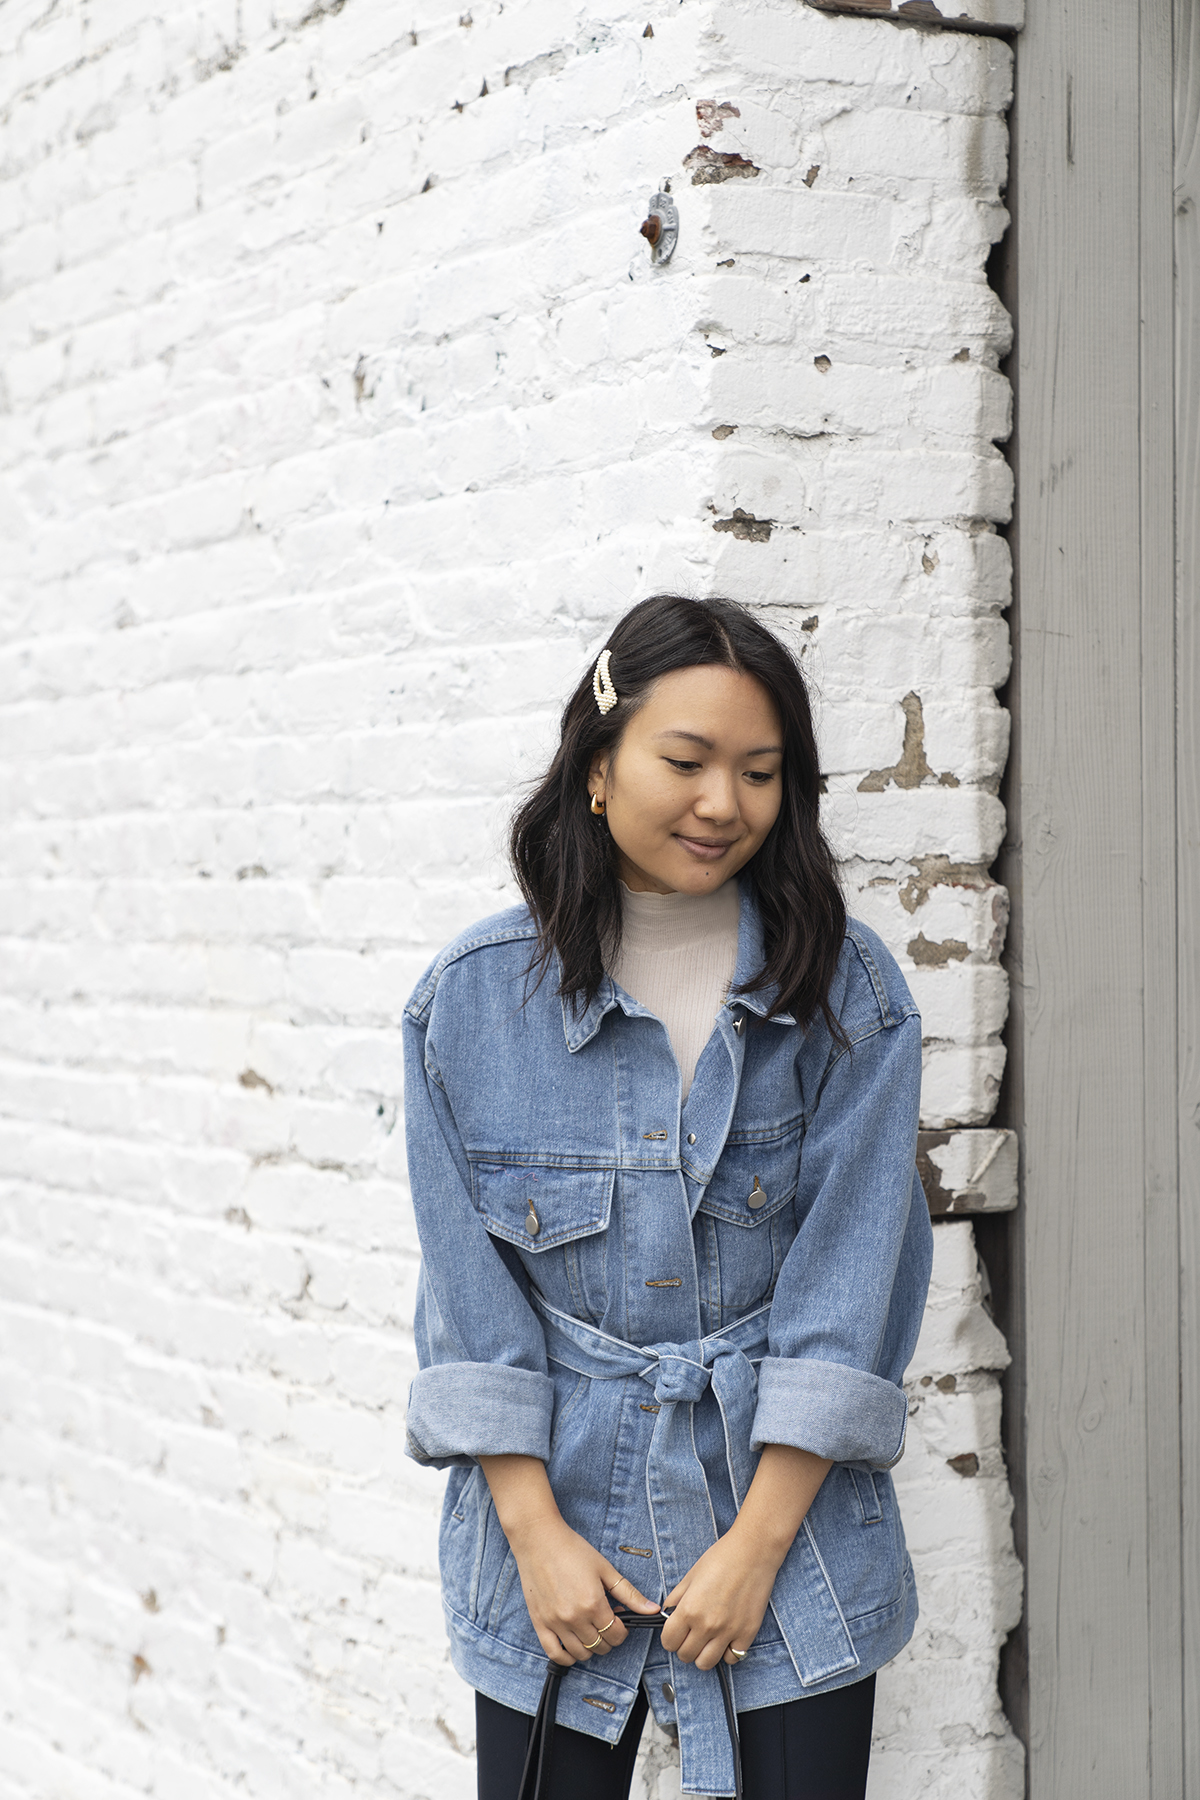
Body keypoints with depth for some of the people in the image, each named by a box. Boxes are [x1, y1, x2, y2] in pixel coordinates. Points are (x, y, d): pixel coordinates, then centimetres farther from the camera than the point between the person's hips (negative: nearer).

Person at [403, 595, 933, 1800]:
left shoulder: (848, 992, -4)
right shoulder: (472, 1000, -2)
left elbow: (849, 1283, -7)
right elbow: (470, 1290, -1)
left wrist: (758, 1541, -11)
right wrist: (535, 1532, -7)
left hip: (790, 1520, 0)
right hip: (555, 1506, 1)